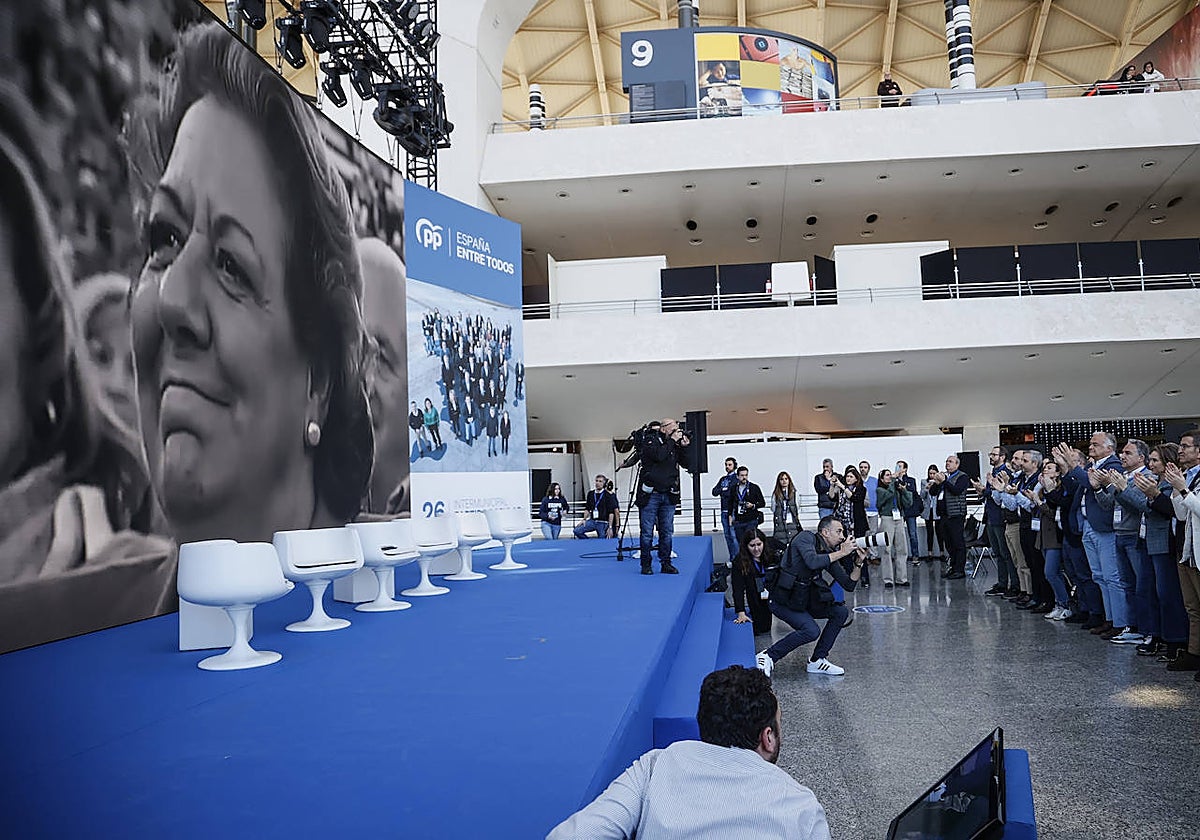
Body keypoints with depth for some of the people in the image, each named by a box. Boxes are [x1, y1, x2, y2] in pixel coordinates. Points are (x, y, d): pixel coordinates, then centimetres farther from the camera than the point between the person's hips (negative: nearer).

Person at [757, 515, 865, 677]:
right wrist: (841, 553, -23)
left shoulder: (830, 554, 8)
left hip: (804, 600, 8)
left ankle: (817, 660, 6)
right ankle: (767, 657, -11)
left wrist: (858, 563, -6)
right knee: (811, 631, -25)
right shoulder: (806, 538, -12)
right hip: (783, 600, -8)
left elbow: (849, 585, 8)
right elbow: (812, 561, -32)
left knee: (841, 612, 0)